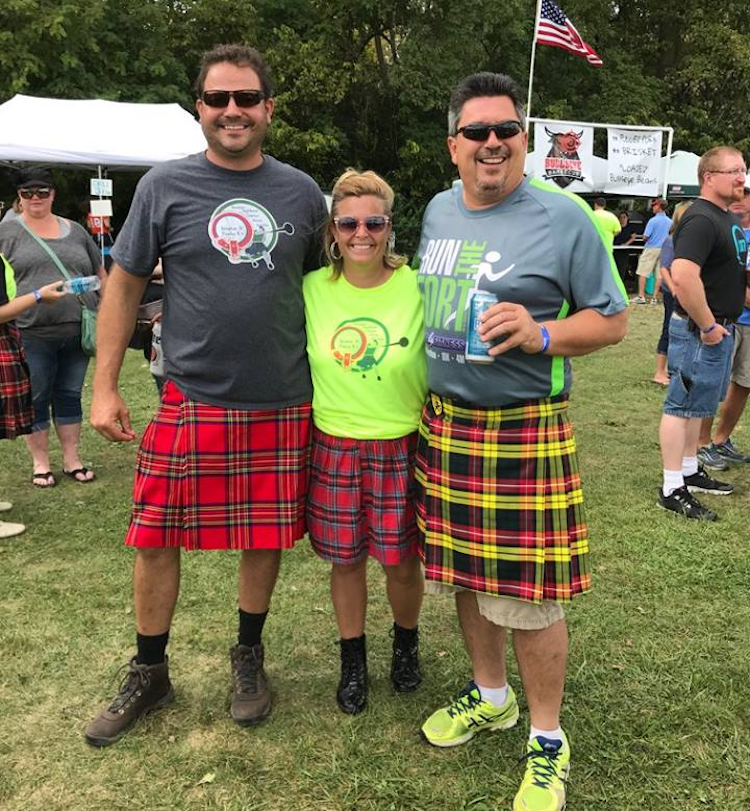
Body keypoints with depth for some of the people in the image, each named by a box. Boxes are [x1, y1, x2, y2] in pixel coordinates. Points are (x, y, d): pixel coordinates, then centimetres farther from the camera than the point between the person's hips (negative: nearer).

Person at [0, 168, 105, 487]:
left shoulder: (75, 231, 13)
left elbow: (100, 276, 17)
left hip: (77, 332, 3)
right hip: (31, 335, -3)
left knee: (70, 396, 12)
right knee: (36, 400, 7)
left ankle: (72, 460, 22)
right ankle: (40, 463, 20)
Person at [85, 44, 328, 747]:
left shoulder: (301, 192, 6)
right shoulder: (165, 185, 0)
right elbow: (124, 285, 4)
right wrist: (104, 387, -1)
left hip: (281, 401, 2)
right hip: (189, 399, -1)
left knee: (266, 535, 10)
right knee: (156, 538, 5)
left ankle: (248, 656, 34)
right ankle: (149, 674, 27)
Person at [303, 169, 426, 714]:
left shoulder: (418, 288, -9)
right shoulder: (312, 289, -3)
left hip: (402, 445, -1)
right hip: (333, 444, 2)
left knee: (402, 561, 10)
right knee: (345, 559, 13)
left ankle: (407, 642, 40)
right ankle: (353, 660, 35)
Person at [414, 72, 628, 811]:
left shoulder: (563, 216, -8)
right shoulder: (438, 210, 10)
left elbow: (612, 319, -5)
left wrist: (540, 335, -23)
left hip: (524, 431, -6)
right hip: (444, 422, 6)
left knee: (527, 593, 1)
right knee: (465, 574, 16)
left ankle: (548, 742, 21)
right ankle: (490, 696, 39)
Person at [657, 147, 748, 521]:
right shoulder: (701, 219, -19)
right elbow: (683, 275, -31)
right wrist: (707, 326, -23)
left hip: (719, 326, 10)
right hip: (699, 330, -10)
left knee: (698, 402, 18)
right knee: (683, 405, -4)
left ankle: (690, 470, 32)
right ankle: (672, 489, 3)